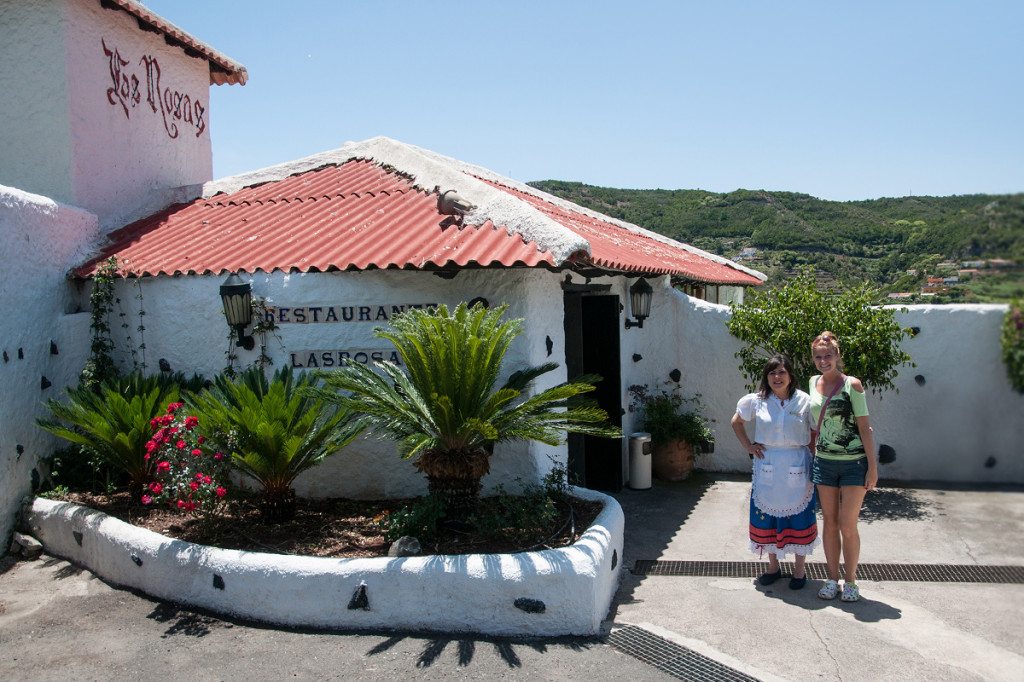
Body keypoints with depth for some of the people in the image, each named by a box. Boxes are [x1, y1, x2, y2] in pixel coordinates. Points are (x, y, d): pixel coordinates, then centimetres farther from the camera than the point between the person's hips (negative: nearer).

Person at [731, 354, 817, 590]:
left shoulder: (804, 401, -4)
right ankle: (773, 566, 25)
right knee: (767, 517, 8)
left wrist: (815, 465, -5)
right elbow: (736, 422, 15)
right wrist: (748, 446, 5)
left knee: (799, 519, 6)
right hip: (767, 470, 2)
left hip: (797, 469, -2)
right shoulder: (756, 401, 0)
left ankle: (799, 569, 22)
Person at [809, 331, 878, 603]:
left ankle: (850, 581, 15)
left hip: (854, 463, -4)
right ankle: (832, 579, 19)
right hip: (824, 462, 4)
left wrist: (873, 466, -10)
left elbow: (864, 425, -7)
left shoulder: (852, 384, -8)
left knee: (847, 526, -2)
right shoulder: (813, 382, 6)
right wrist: (812, 455, 14)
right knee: (829, 523, 9)